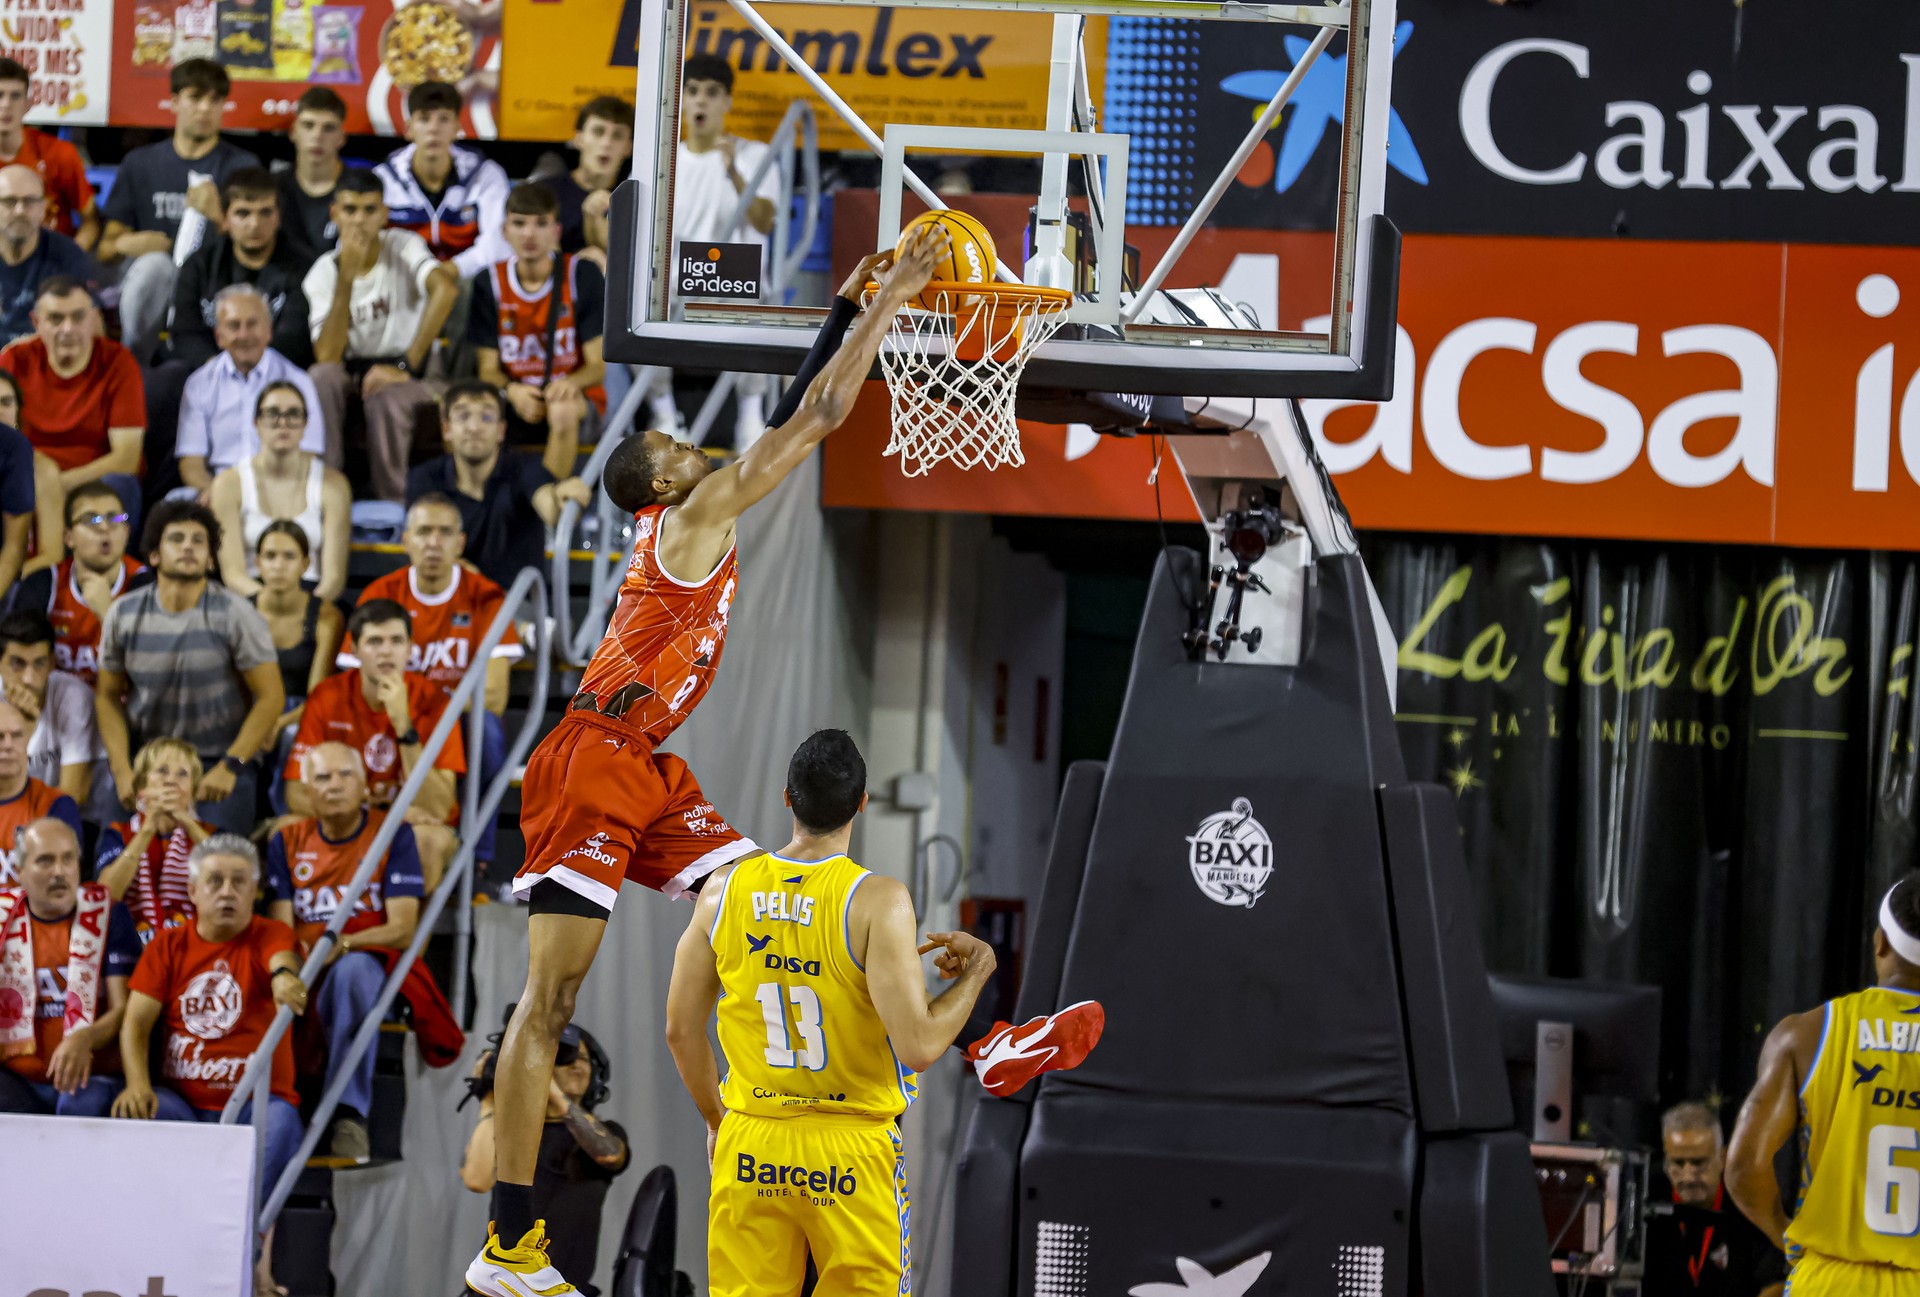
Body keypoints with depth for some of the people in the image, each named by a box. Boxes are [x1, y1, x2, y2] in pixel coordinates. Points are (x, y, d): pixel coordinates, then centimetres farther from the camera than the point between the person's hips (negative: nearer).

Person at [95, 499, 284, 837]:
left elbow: (269, 697, -7)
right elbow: (108, 696, 8)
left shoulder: (235, 615, -8)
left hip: (221, 763, -2)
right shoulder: (124, 614, 1)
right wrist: (122, 771, -4)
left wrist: (230, 768, -14)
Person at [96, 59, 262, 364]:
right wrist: (125, 244, -10)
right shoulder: (140, 164, 18)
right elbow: (106, 250, 15)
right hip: (148, 283, 2)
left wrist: (217, 215, -19)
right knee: (153, 263, -35)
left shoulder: (242, 166, 11)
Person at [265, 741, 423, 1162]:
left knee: (353, 967, -39)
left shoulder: (393, 835, 3)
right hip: (305, 977, 3)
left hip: (370, 972, -3)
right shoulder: (287, 841, 13)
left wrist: (343, 945, -25)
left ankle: (350, 1114, -44)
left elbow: (402, 930, -7)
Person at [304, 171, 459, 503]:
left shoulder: (403, 247, -6)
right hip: (351, 375, 2)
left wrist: (405, 366, -30)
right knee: (324, 376, -31)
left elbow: (446, 288, -29)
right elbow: (327, 357, -14)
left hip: (406, 377, -2)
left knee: (387, 400, -37)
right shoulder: (323, 273, 0)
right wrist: (346, 276, -21)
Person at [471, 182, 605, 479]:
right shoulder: (489, 283, 1)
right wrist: (512, 391, -26)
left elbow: (597, 365, -7)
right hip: (513, 399, 2)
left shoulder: (583, 275, -6)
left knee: (564, 411, -40)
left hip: (576, 396, -2)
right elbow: (489, 368, -1)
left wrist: (571, 383, -32)